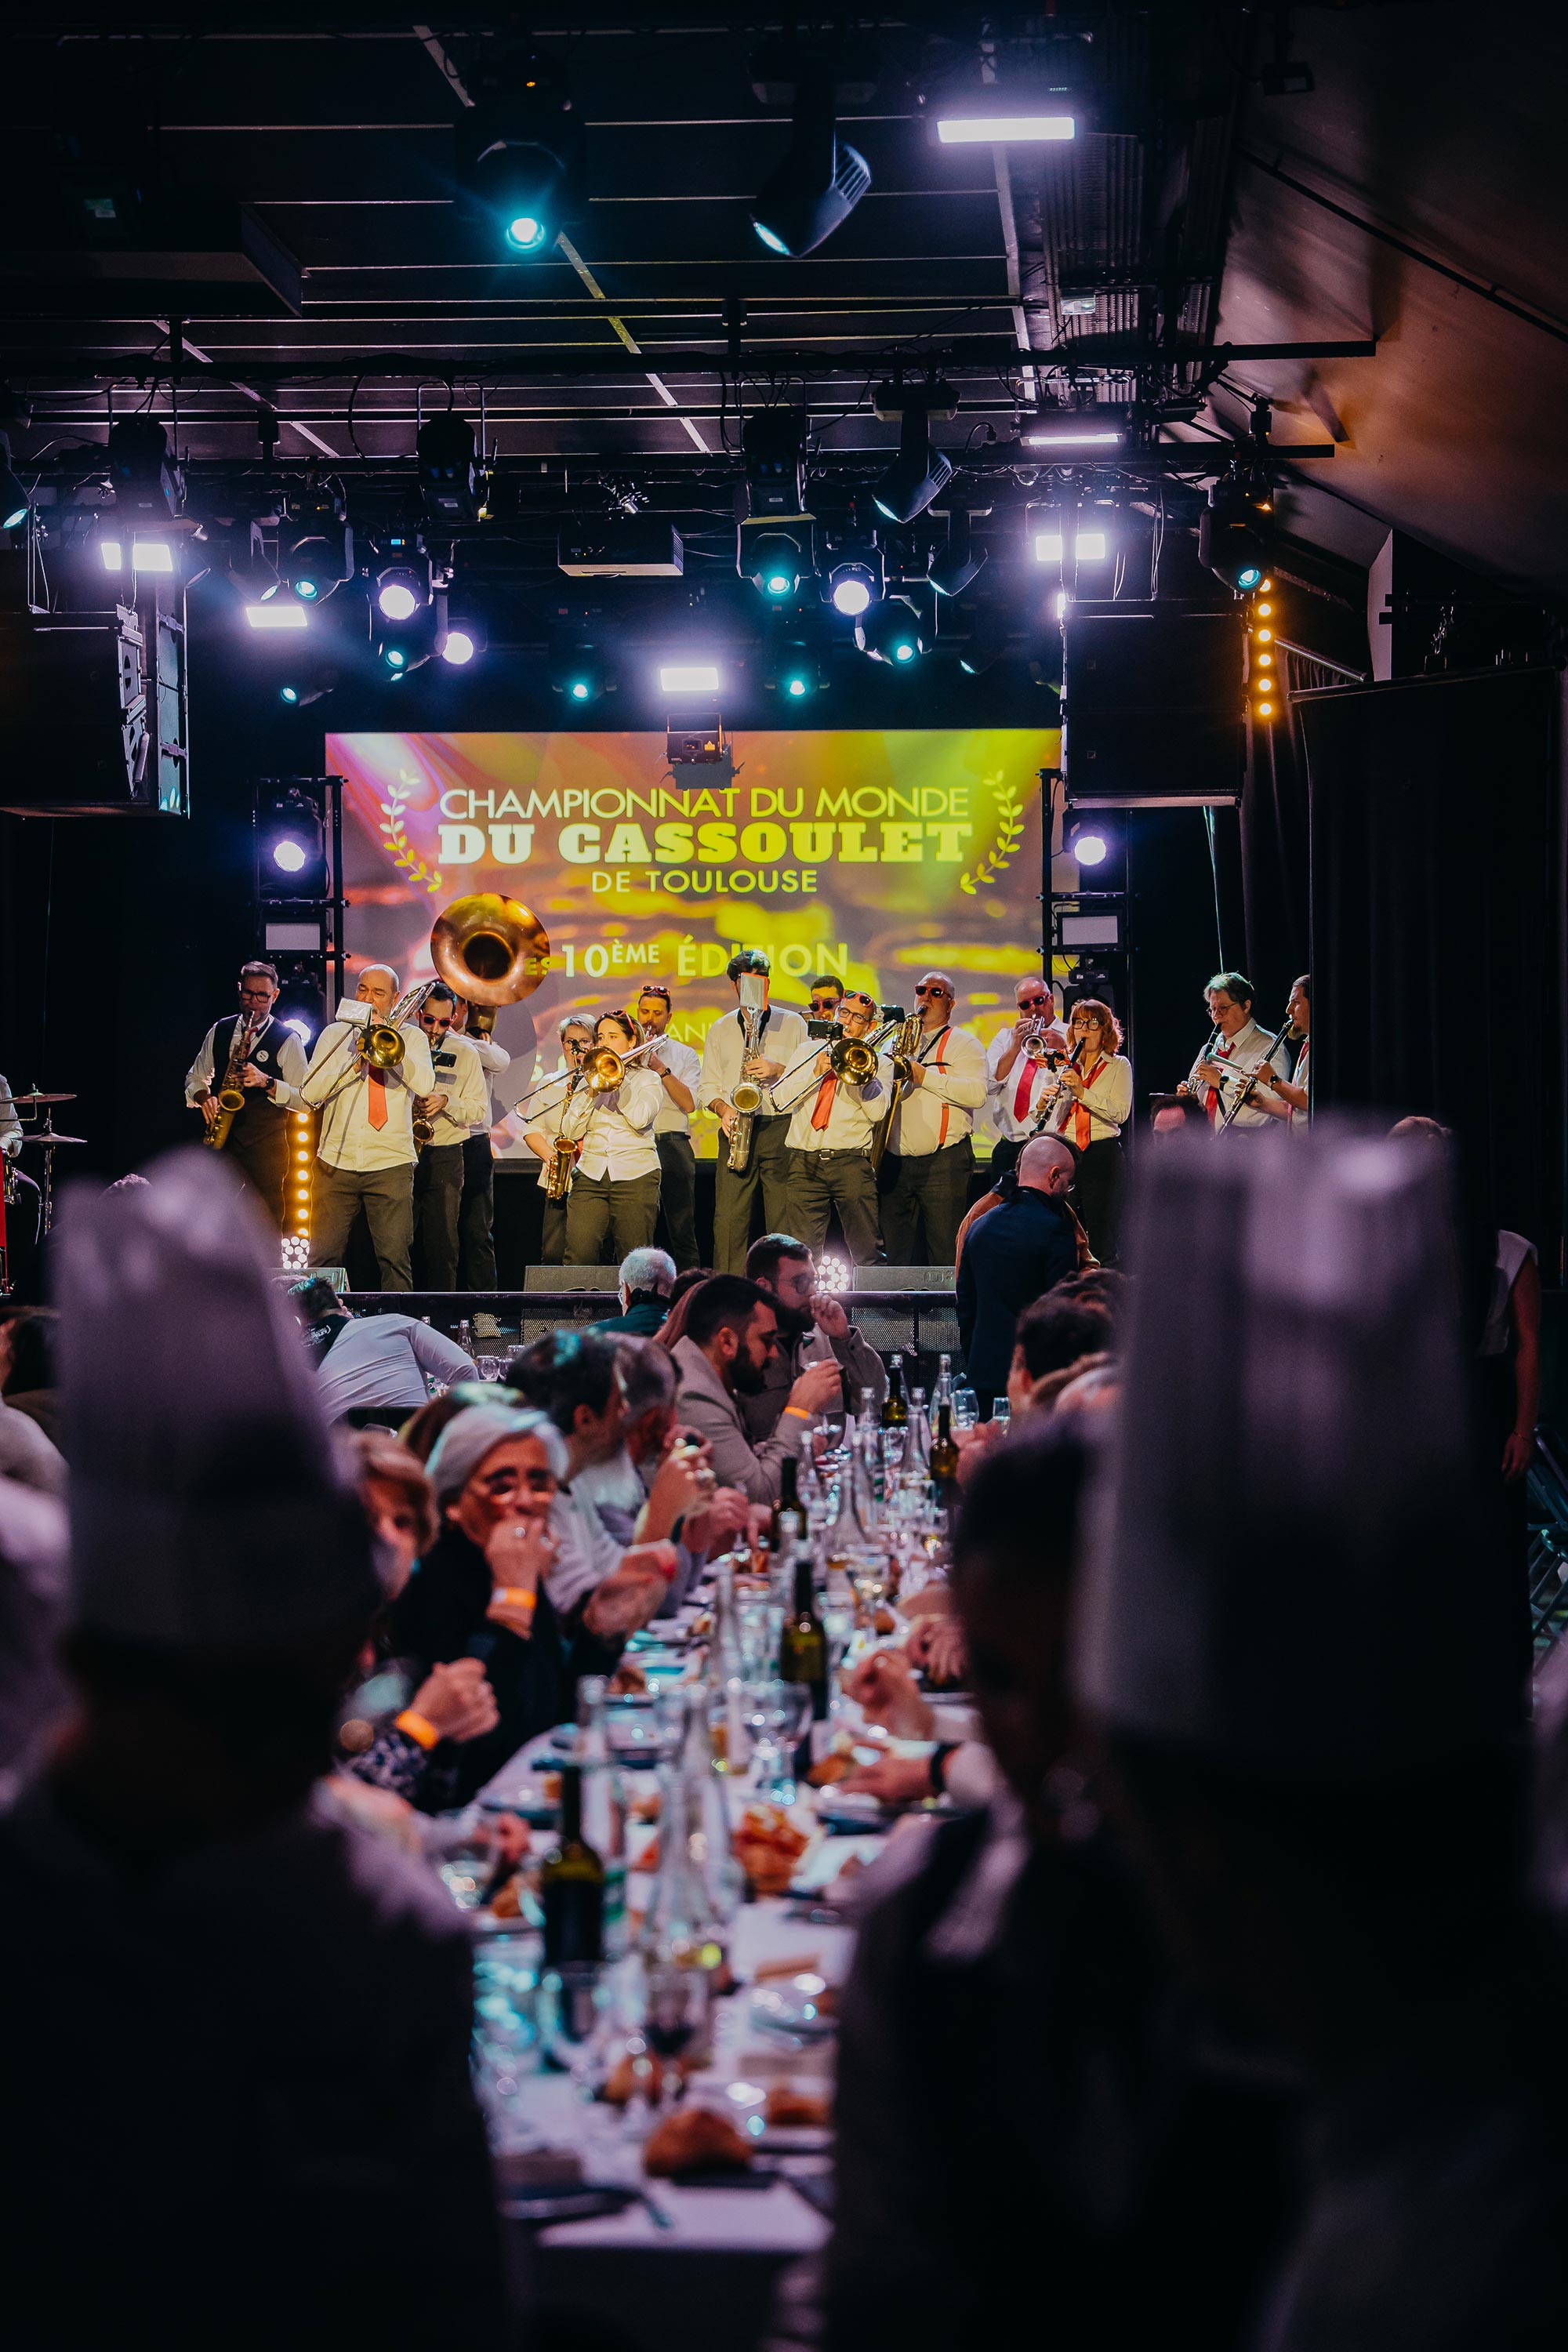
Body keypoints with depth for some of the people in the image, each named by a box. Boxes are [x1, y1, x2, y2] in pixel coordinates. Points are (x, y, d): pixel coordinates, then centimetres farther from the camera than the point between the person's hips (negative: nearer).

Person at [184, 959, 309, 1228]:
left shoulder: (287, 1040, 1)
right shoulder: (220, 1031, 13)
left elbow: (305, 1098, -4)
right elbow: (195, 1077, 19)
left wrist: (267, 1082, -18)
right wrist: (203, 1096, -3)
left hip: (265, 1145, -3)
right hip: (221, 1140, 3)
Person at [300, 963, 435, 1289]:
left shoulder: (411, 1037, 8)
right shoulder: (334, 1034, 12)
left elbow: (424, 1085, -10)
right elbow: (310, 1094, 1)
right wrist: (356, 1063, -9)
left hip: (391, 1165, -2)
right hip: (336, 1163, 2)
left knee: (395, 1259, -6)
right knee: (323, 1259, 1)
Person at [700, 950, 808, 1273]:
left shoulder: (793, 1024, 11)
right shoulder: (720, 1030, 17)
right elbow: (708, 1085, 15)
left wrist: (778, 1070, -12)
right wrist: (723, 1110, -5)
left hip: (781, 1128, -1)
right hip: (738, 1128, 2)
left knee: (784, 1218, -5)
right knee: (729, 1218, -6)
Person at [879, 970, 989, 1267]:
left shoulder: (963, 1043, 3)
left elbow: (977, 1094, -13)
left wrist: (925, 1076, -16)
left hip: (943, 1162, -6)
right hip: (896, 1162, 6)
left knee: (944, 1252, -7)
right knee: (898, 1253, 8)